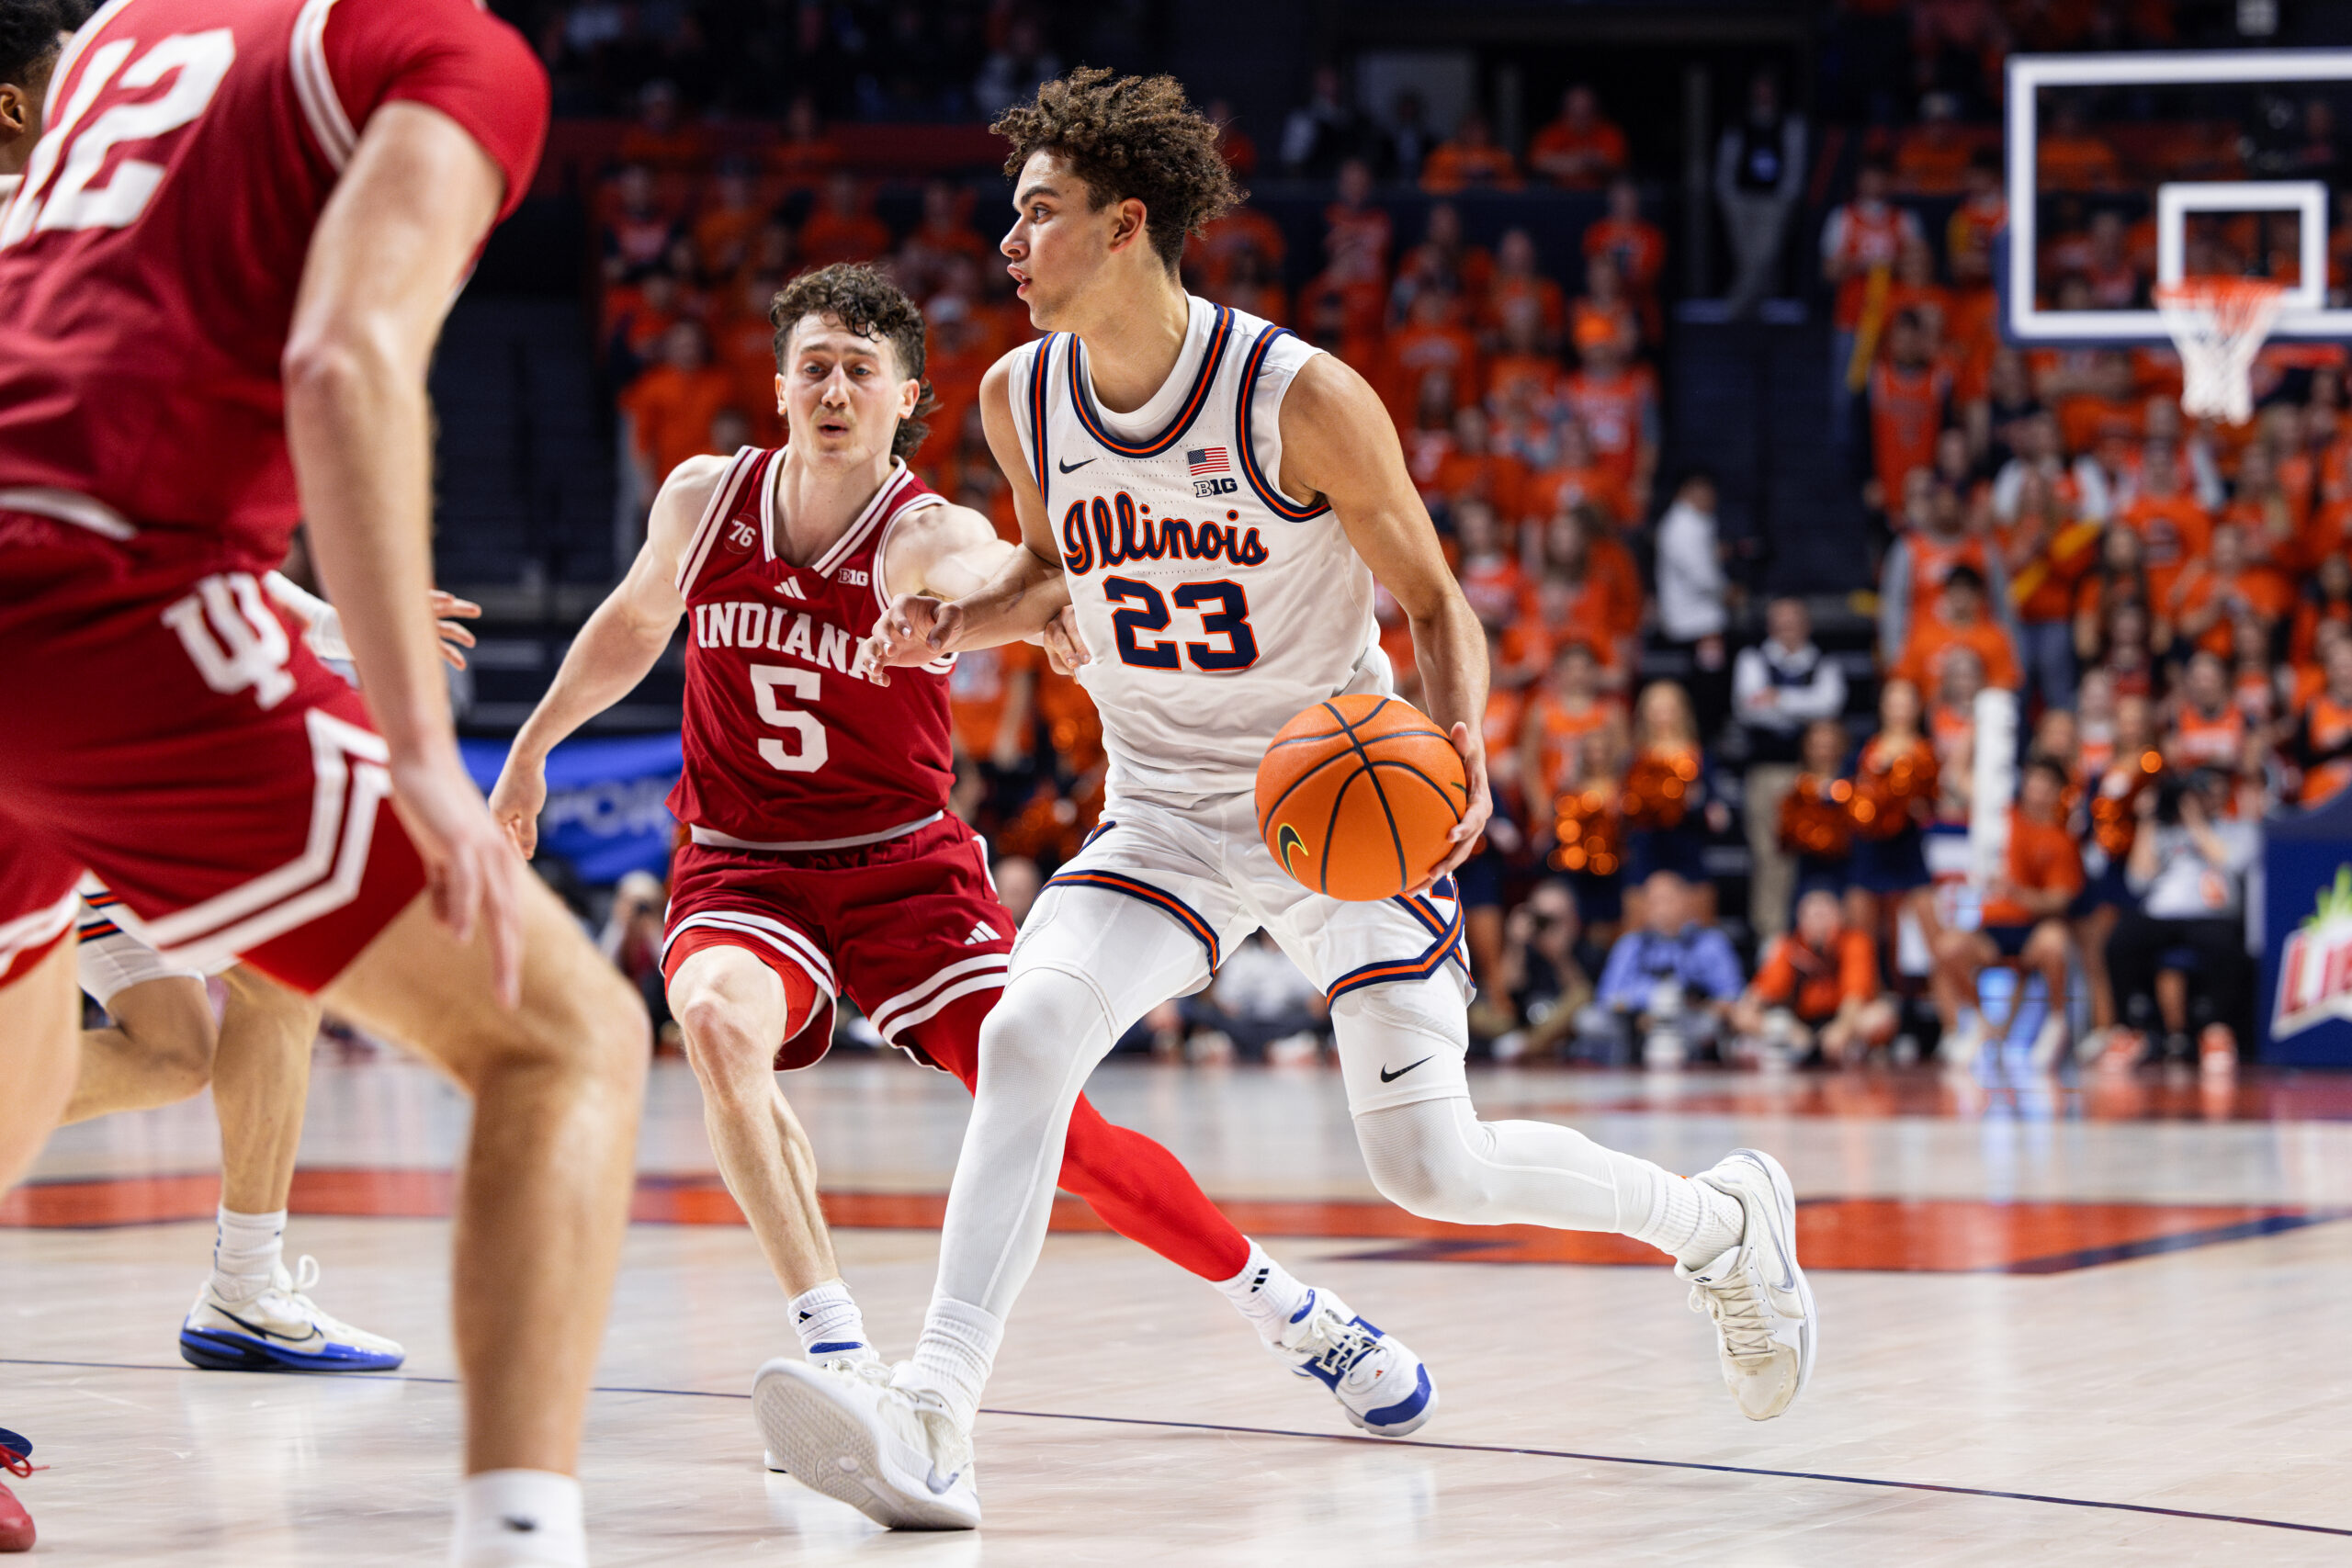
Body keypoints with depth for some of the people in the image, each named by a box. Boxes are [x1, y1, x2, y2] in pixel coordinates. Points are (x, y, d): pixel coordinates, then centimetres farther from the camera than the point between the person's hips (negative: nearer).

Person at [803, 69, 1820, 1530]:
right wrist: (961, 620, -5)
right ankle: (932, 1423, -32)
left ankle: (1728, 1219, 23)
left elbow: (1436, 601, -9)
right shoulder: (1022, 396, -4)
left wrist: (1462, 743, -29)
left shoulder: (1304, 398, -19)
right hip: (1168, 816, 4)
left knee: (1434, 1169, -7)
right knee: (1024, 1036, -24)